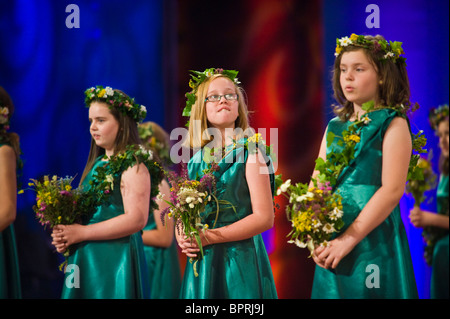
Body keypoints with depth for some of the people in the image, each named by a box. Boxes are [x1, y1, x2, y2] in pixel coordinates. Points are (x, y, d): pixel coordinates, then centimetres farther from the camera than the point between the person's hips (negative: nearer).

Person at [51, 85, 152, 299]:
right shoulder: (96, 164, 14)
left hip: (116, 259, -7)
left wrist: (81, 233, -15)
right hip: (85, 259, 7)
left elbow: (137, 219, -19)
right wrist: (64, 235, -2)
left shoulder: (133, 166, -9)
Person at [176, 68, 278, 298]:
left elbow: (264, 218, -11)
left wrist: (209, 237, -16)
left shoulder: (249, 151, -5)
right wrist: (183, 238, -5)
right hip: (201, 263, 4)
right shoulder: (197, 160, 9)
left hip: (240, 260, -4)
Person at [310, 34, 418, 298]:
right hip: (333, 244, 5)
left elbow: (392, 190, -14)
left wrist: (349, 239, -18)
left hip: (374, 243, -5)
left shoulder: (393, 125, -5)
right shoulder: (335, 127, 13)